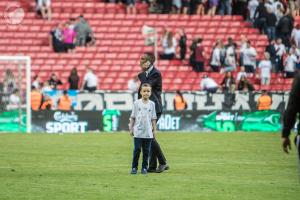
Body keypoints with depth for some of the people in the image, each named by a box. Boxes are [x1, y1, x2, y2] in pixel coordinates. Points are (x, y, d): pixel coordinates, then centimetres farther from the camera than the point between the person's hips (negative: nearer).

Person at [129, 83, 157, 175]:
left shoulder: (152, 104, 5)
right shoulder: (136, 103, 0)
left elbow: (153, 118, 8)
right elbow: (133, 117, 4)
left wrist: (154, 130, 6)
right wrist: (131, 128, 2)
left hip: (148, 132, 2)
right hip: (138, 132, -2)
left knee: (146, 151, 4)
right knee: (137, 150, -2)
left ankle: (144, 167, 12)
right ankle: (134, 167, 5)